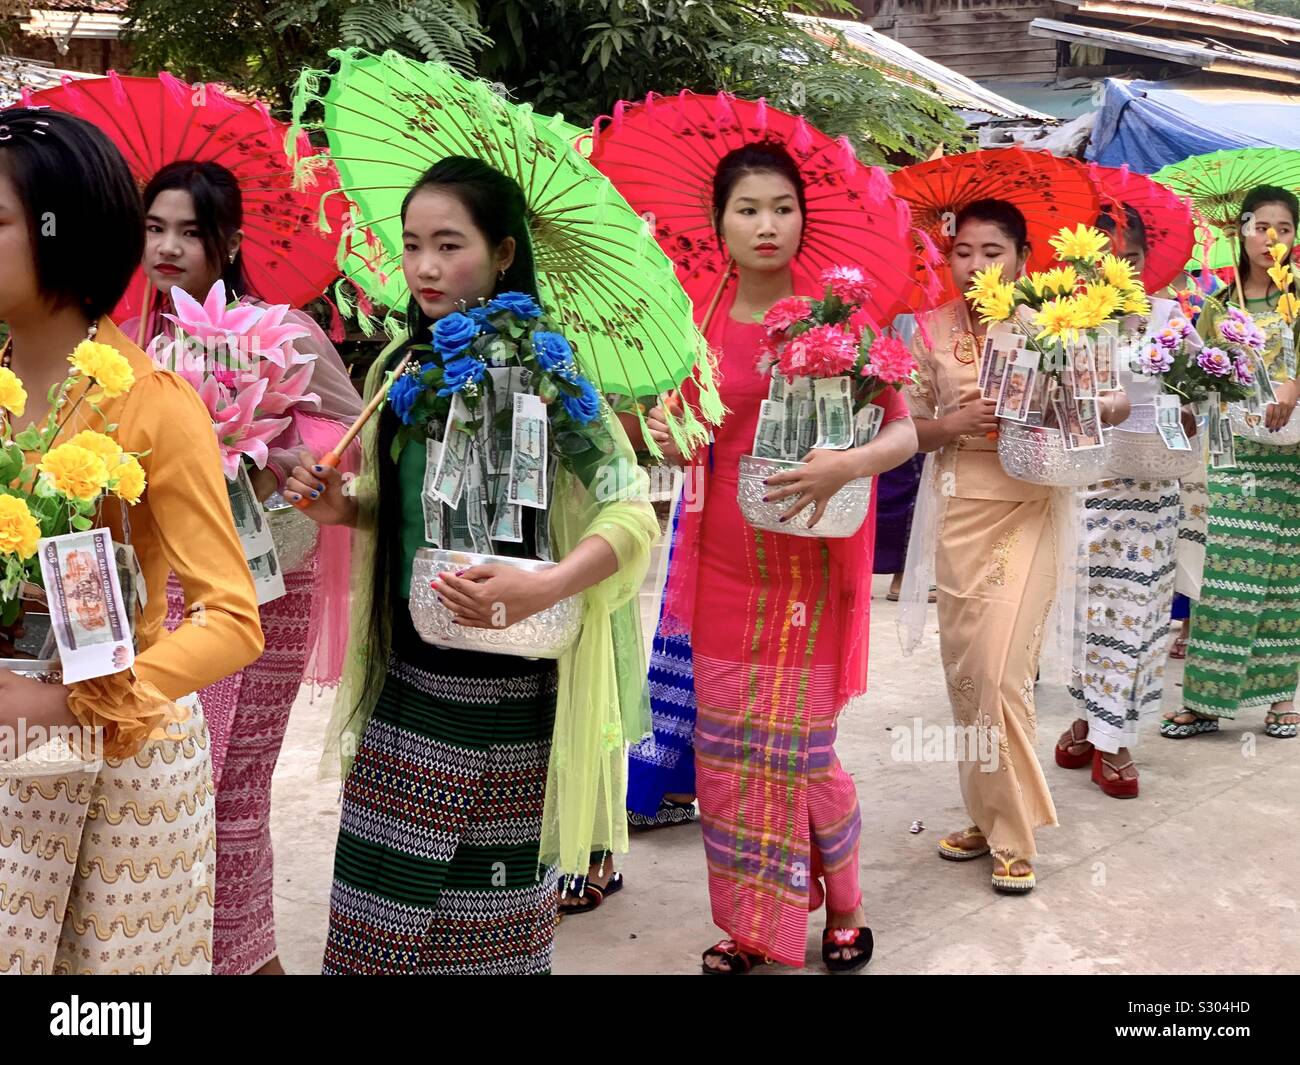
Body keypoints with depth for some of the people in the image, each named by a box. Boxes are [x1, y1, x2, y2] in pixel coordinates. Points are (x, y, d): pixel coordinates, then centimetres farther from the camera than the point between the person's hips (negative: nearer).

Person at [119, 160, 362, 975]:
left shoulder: (282, 333, -7)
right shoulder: (131, 343, 8)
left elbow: (357, 438, -5)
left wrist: (273, 464, -19)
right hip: (153, 591, 5)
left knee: (227, 790, 0)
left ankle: (244, 952, 17)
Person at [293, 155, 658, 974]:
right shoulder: (399, 369, 6)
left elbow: (632, 516, -15)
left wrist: (545, 588, -31)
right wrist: (344, 510, -2)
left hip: (506, 687, -5)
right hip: (406, 673, 5)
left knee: (493, 921, 4)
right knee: (380, 897, 9)